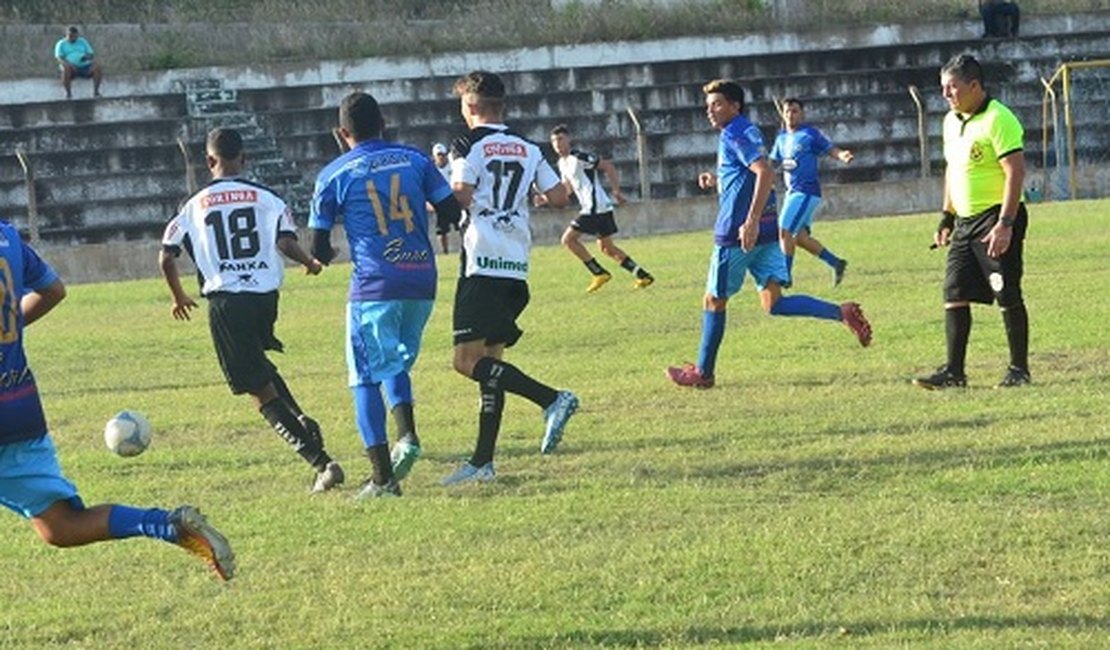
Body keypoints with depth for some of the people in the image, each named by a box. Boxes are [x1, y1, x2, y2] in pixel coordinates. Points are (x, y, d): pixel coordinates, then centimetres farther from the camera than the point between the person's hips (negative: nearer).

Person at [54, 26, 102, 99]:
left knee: (97, 66, -27)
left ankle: (96, 91, -20)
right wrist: (69, 64, -26)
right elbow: (59, 58, -6)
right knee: (66, 68, -37)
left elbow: (91, 54, 11)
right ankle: (68, 93, -26)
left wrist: (87, 57, -14)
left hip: (85, 67, 2)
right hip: (72, 69, -2)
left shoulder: (82, 41, 18)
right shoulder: (61, 44, 8)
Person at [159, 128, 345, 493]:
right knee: (259, 364, 32)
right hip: (266, 295, 3)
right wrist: (310, 263, 13)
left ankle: (320, 461, -13)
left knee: (261, 391, -1)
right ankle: (302, 422, 10)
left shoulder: (195, 207, 5)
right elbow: (286, 242, -8)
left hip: (226, 301, -3)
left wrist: (179, 297, 22)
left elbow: (166, 257, 5)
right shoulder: (266, 198, 3)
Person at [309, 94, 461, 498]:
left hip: (373, 287, -4)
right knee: (397, 364, 23)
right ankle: (407, 434, -1)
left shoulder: (334, 175, 0)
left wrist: (325, 256, 25)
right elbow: (451, 212, 7)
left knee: (367, 377, 4)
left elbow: (319, 248, 2)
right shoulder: (414, 160, 7)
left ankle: (383, 477, -2)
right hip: (422, 282, 4)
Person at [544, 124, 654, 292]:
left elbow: (608, 166, -13)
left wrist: (616, 191, -16)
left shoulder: (578, 158, -13)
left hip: (595, 207, -10)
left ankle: (600, 273, -6)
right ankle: (642, 275, 19)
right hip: (590, 208, 10)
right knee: (606, 247, 16)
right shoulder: (562, 163, 14)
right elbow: (567, 189, 25)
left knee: (568, 239, -9)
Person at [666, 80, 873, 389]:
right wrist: (716, 180, 18)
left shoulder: (735, 135, -12)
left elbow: (765, 173, -25)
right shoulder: (748, 132, 17)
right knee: (774, 303, 2)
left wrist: (751, 222, -30)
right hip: (767, 231, 9)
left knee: (714, 300, 6)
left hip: (736, 235, -9)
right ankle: (843, 313, -13)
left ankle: (703, 372, 16)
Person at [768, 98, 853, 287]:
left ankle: (785, 276, -8)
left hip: (806, 192, -8)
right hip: (792, 192, 8)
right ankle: (837, 263, 20)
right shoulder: (782, 138, 13)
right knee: (800, 237, 8)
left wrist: (842, 156, -32)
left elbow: (831, 150, -11)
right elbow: (772, 162, 23)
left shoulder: (811, 134, -7)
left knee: (785, 231, -14)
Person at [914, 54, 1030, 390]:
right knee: (954, 296, 5)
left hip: (996, 218, -9)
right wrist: (947, 216, 20)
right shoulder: (952, 121, 13)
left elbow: (1015, 172, -19)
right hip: (965, 221, 9)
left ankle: (1019, 369, 5)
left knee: (1008, 297, -4)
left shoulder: (998, 120, -15)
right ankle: (954, 371, 8)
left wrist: (1005, 224, -24)